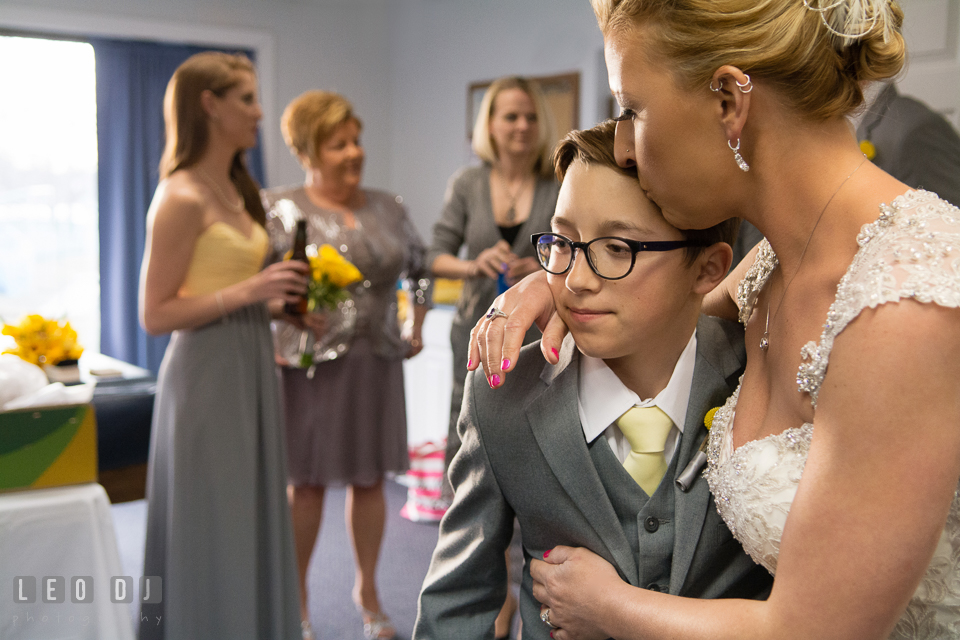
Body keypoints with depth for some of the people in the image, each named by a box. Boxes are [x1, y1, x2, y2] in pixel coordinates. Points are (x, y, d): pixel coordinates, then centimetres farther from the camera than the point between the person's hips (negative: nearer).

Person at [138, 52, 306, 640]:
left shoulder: (237, 189, 10)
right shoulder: (182, 197, -15)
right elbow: (155, 314, -16)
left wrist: (280, 295, 6)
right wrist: (247, 291, -22)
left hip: (251, 366, 8)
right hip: (208, 372, -8)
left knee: (253, 519, 16)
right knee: (213, 530, 2)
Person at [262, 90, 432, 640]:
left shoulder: (388, 208, 8)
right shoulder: (281, 209, -5)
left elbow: (420, 265, 21)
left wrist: (417, 328, 16)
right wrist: (291, 306, -21)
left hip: (377, 363, 4)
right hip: (312, 363, -4)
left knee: (370, 478, 11)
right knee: (308, 480, 4)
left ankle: (368, 589, 28)